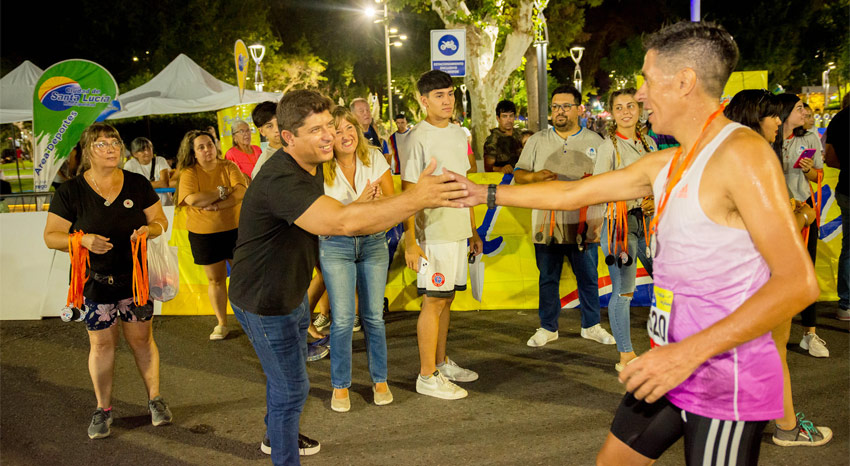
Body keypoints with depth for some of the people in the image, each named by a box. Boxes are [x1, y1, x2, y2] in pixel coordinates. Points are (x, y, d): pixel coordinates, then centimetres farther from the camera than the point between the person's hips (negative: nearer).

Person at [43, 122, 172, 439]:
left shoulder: (138, 184, 1)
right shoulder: (70, 192, -5)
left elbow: (160, 220, 8)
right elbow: (51, 236, -4)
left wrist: (149, 229, -16)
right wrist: (84, 240, -22)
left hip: (136, 276, 1)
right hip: (95, 281, -1)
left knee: (141, 339, 8)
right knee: (101, 343, 7)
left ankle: (155, 399, 24)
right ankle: (103, 408, 23)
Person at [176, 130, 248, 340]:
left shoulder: (229, 167, 0)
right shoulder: (189, 173, -4)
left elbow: (242, 191, -15)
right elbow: (192, 199, -22)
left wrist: (215, 205, -22)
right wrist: (221, 192, -15)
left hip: (235, 229, 1)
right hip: (204, 234, 0)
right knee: (215, 279, 10)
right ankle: (221, 323, 21)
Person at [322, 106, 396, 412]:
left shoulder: (374, 158, -2)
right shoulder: (322, 170, -8)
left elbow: (393, 201, 1)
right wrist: (361, 202, -24)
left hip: (373, 243, 2)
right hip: (336, 246, -2)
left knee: (373, 316, 6)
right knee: (343, 319, -3)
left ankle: (380, 381, 21)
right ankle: (340, 386, 13)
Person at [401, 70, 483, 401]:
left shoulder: (458, 134, 13)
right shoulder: (417, 139, -11)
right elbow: (408, 193, -13)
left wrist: (473, 231, 19)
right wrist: (410, 241, -17)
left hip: (459, 231, 7)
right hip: (434, 233, -7)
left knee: (446, 299, 14)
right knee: (434, 302, -2)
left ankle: (442, 362, 26)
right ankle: (427, 376, 7)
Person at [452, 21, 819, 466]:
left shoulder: (741, 152, -18)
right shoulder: (663, 165, 8)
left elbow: (798, 281, -24)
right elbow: (571, 194, 19)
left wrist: (690, 352, -28)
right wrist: (488, 193, 23)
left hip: (725, 381, -8)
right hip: (674, 365, 8)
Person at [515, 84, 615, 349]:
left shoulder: (594, 141, 7)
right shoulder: (537, 141, 8)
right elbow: (519, 175, 7)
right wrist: (534, 176, -14)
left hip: (583, 224, 0)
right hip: (547, 224, 0)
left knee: (588, 278, 9)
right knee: (548, 279, 9)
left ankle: (591, 325, 25)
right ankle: (548, 328, 22)